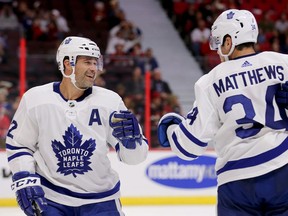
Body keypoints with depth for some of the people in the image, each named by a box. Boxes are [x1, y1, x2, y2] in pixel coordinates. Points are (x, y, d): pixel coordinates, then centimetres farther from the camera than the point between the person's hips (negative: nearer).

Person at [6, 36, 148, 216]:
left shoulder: (110, 101, -7)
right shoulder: (34, 99, -7)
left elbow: (134, 156, -6)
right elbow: (17, 144, 6)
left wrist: (131, 137, -27)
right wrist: (25, 180, -5)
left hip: (100, 200, 1)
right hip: (51, 198, -1)